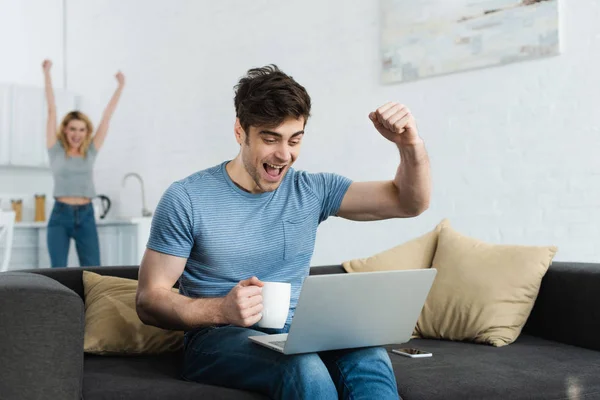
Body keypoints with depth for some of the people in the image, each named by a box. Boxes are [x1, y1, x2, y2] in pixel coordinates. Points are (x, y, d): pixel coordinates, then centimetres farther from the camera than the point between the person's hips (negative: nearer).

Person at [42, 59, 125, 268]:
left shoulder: (90, 151, 8)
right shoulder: (56, 149, 3)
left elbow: (107, 116, 7)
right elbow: (52, 110, -2)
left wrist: (120, 86, 8)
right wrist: (47, 74, -5)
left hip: (85, 216, 2)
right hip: (60, 216, -2)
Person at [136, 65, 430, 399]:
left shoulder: (312, 191, 7)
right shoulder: (187, 199, -5)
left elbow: (410, 203, 8)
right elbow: (149, 300, -5)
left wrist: (411, 144, -13)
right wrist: (221, 310, -23)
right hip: (221, 337, -3)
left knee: (369, 358, -32)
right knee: (305, 369, -36)